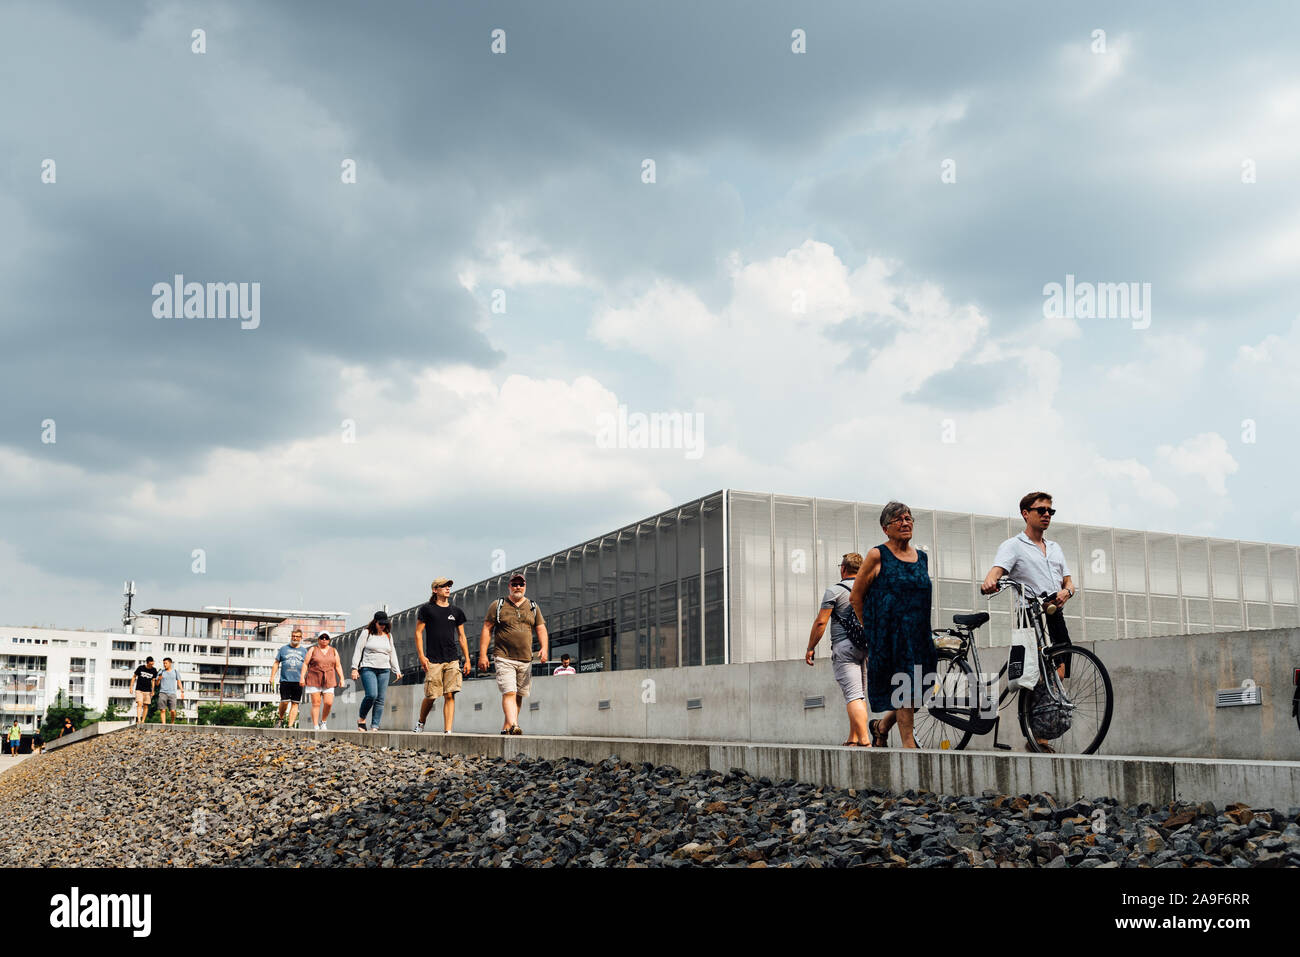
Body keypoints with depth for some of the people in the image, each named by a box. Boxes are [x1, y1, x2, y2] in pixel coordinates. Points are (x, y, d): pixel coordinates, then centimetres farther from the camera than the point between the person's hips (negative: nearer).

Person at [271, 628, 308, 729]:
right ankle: (280, 718, 17)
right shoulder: (283, 648, 12)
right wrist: (272, 677, 5)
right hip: (285, 680, -1)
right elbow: (276, 663, 13)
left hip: (298, 682, 1)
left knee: (295, 703, -2)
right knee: (285, 701, -9)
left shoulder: (304, 651, 13)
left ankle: (290, 725, 1)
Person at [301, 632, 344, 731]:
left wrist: (341, 679, 2)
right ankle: (315, 726, 1)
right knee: (316, 703, -4)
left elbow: (338, 666, 11)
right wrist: (302, 677, -7)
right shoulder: (313, 650, 5)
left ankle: (323, 721, 14)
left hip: (328, 681, 2)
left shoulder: (333, 651, 12)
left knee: (328, 703, -9)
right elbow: (305, 664, 2)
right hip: (314, 681, -2)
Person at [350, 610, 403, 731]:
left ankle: (375, 726, 0)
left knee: (380, 699, -2)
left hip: (384, 670, 4)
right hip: (368, 668, -4)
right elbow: (358, 650, 1)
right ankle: (361, 718, 2)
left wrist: (397, 670, 14)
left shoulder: (388, 636, 16)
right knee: (371, 695, -20)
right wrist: (354, 668, -6)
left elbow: (392, 654, 21)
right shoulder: (367, 633, 3)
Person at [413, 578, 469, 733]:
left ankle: (447, 731, -7)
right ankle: (421, 723, 26)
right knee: (431, 696, 0)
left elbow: (462, 637, 16)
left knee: (450, 695, -6)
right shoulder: (427, 609, 3)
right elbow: (418, 633, 2)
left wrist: (467, 659, 10)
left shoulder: (457, 612, 13)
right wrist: (421, 656, -7)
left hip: (452, 660, 3)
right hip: (433, 661, -3)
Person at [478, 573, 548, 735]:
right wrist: (482, 655, -5)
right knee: (509, 693, -18)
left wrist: (544, 648, -8)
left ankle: (507, 727, 16)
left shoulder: (533, 607, 15)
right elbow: (487, 629, 2)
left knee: (519, 695, 6)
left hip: (525, 660, 4)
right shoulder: (498, 605, 5)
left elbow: (541, 629, 11)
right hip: (505, 659, -4)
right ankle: (513, 725, -30)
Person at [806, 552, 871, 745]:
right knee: (860, 695, 15)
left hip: (844, 648, -6)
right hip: (866, 648, 6)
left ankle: (865, 740, -21)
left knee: (853, 696, -12)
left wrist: (810, 648, 1)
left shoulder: (834, 590, -4)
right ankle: (853, 740, 18)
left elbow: (821, 622, -7)